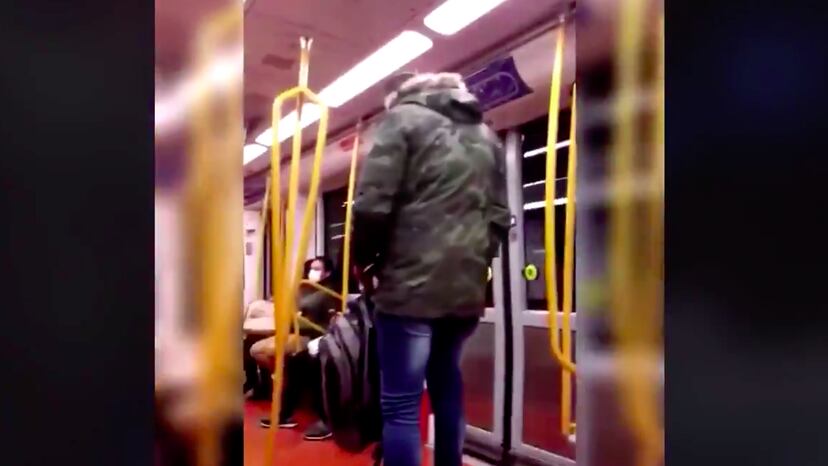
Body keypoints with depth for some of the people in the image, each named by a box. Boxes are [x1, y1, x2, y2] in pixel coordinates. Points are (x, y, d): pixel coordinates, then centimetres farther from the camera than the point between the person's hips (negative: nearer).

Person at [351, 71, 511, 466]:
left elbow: (373, 204, -9)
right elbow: (500, 216, 16)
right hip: (467, 288, 7)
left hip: (411, 284, -7)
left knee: (400, 405, -1)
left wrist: (363, 259, 5)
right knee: (447, 388, 21)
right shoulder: (487, 136, 21)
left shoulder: (402, 118, 2)